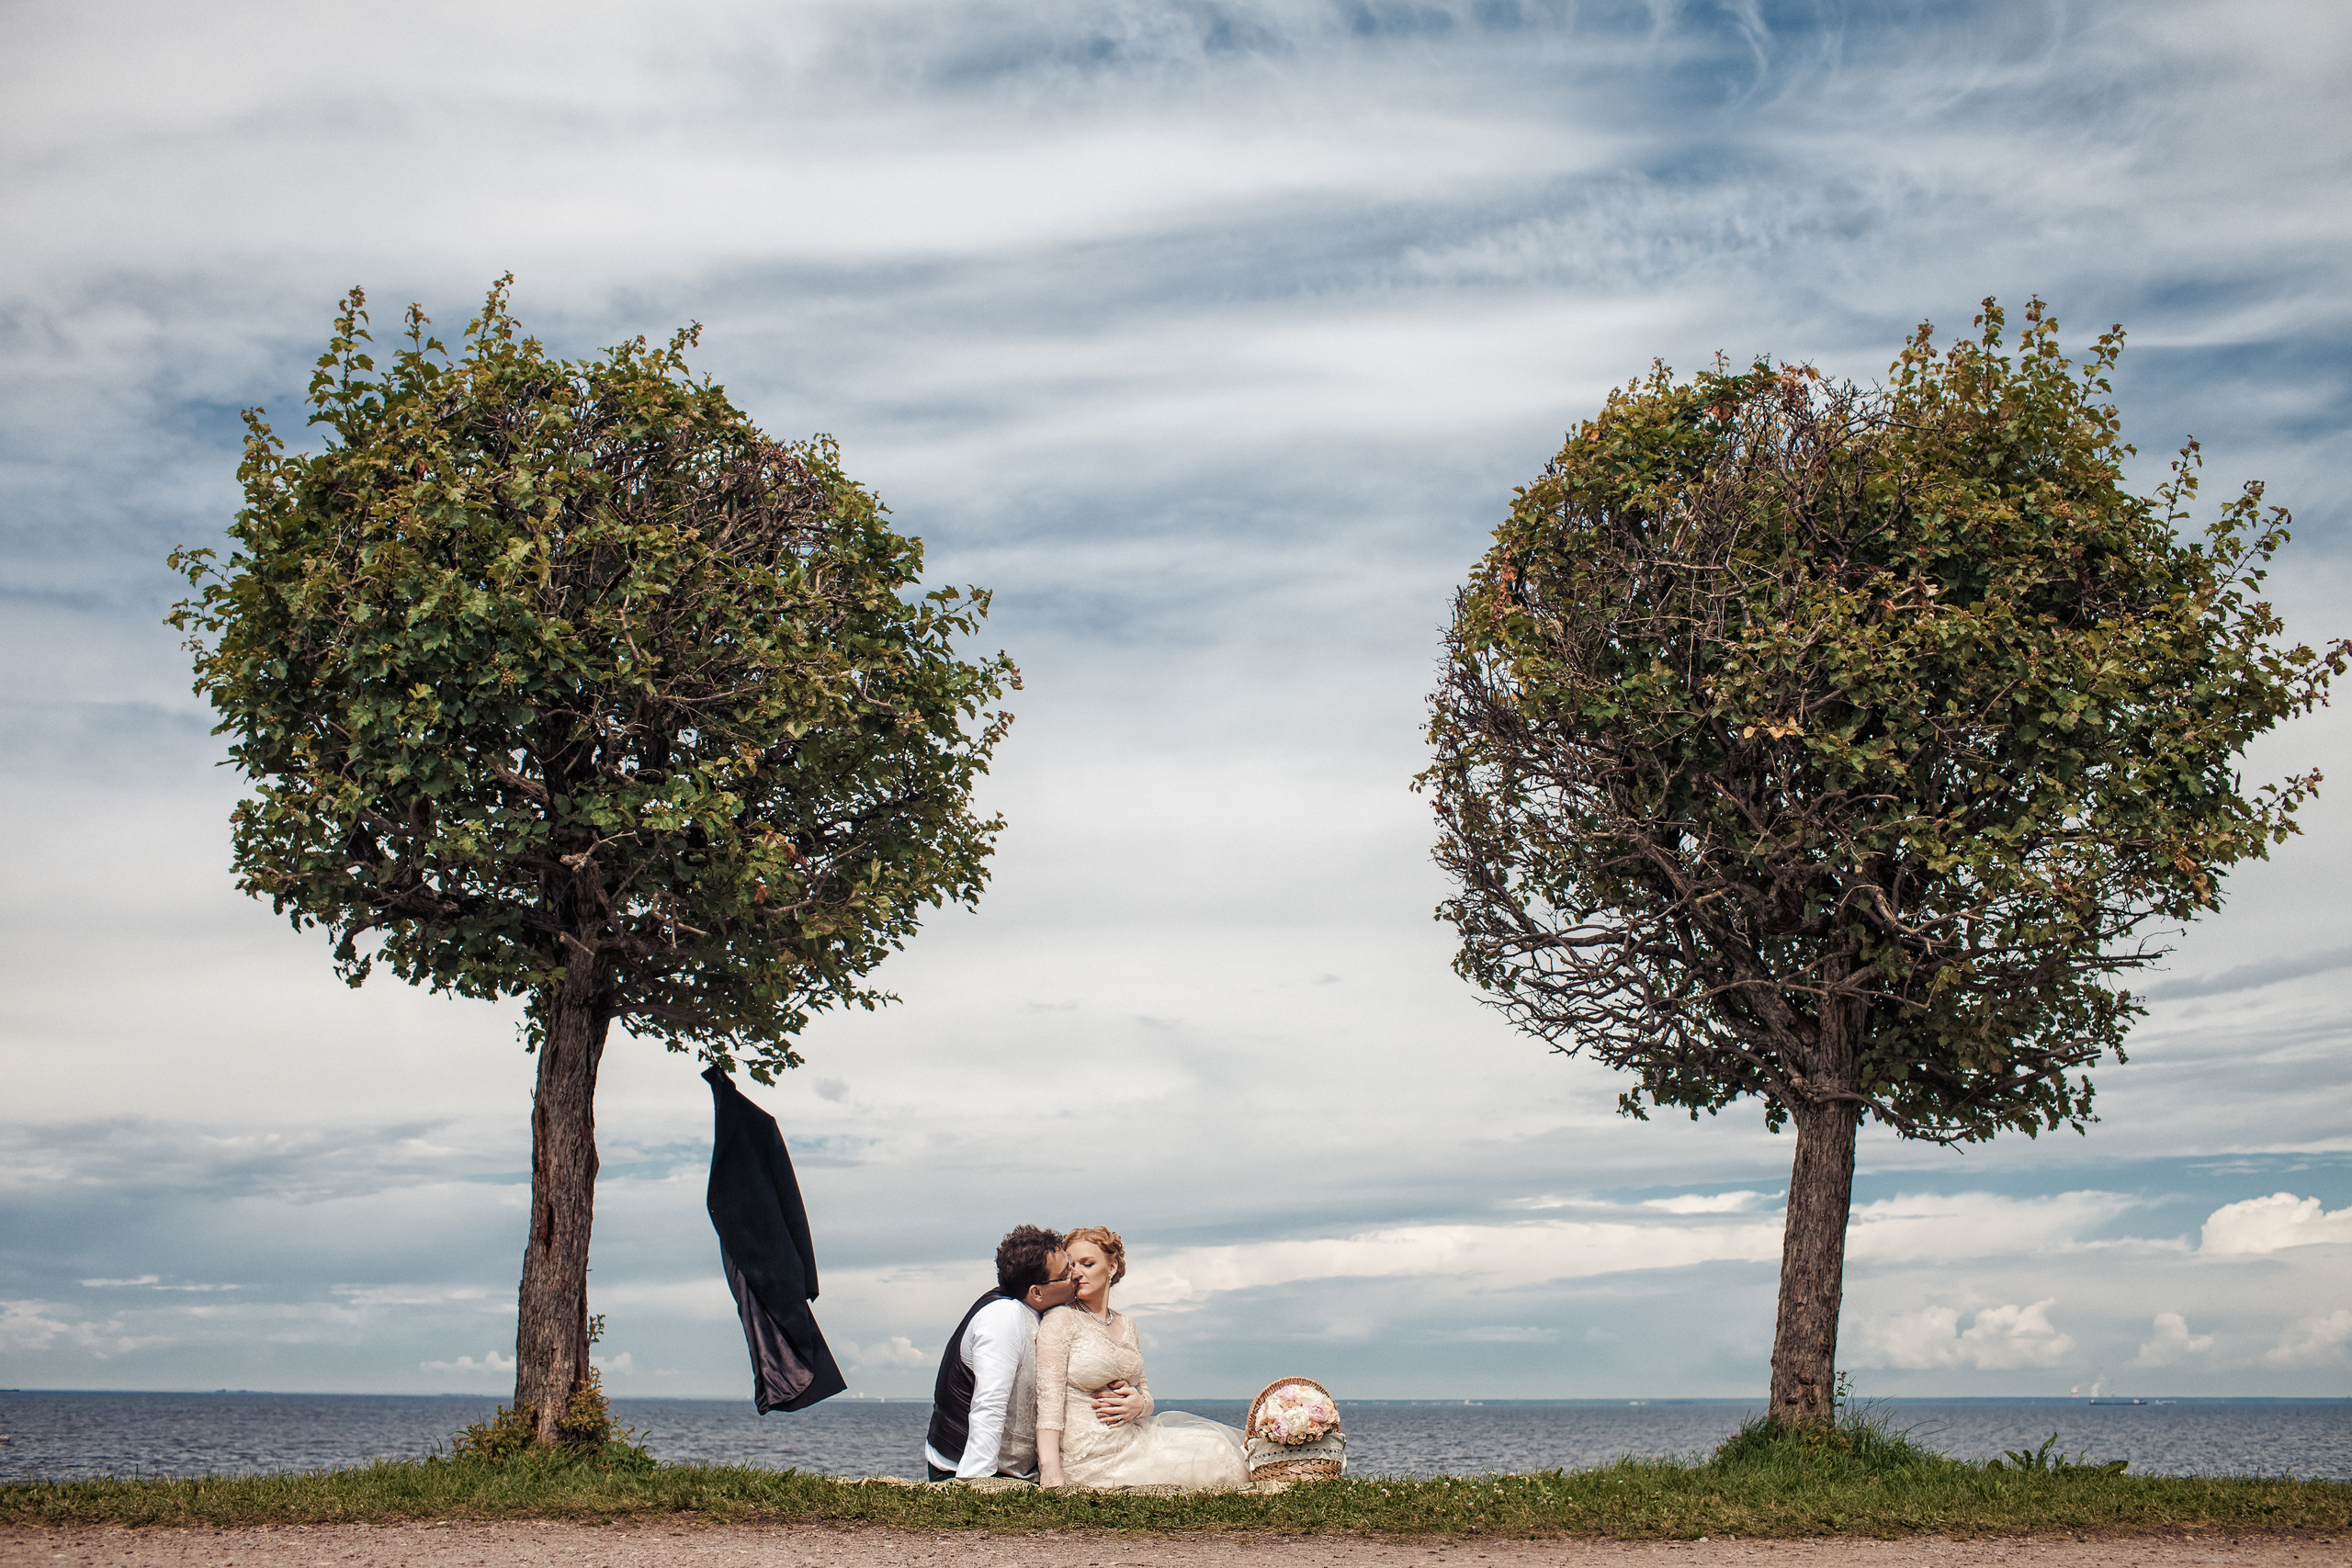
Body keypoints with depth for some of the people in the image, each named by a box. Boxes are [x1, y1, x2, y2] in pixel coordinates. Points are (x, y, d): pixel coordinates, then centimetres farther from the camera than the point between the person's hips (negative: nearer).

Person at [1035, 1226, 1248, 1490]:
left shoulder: (1126, 1325, 14)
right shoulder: (1060, 1321, -8)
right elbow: (1049, 1399, -17)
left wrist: (1139, 1403, -6)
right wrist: (1051, 1477, -27)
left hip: (1130, 1436, 7)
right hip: (1087, 1456, -7)